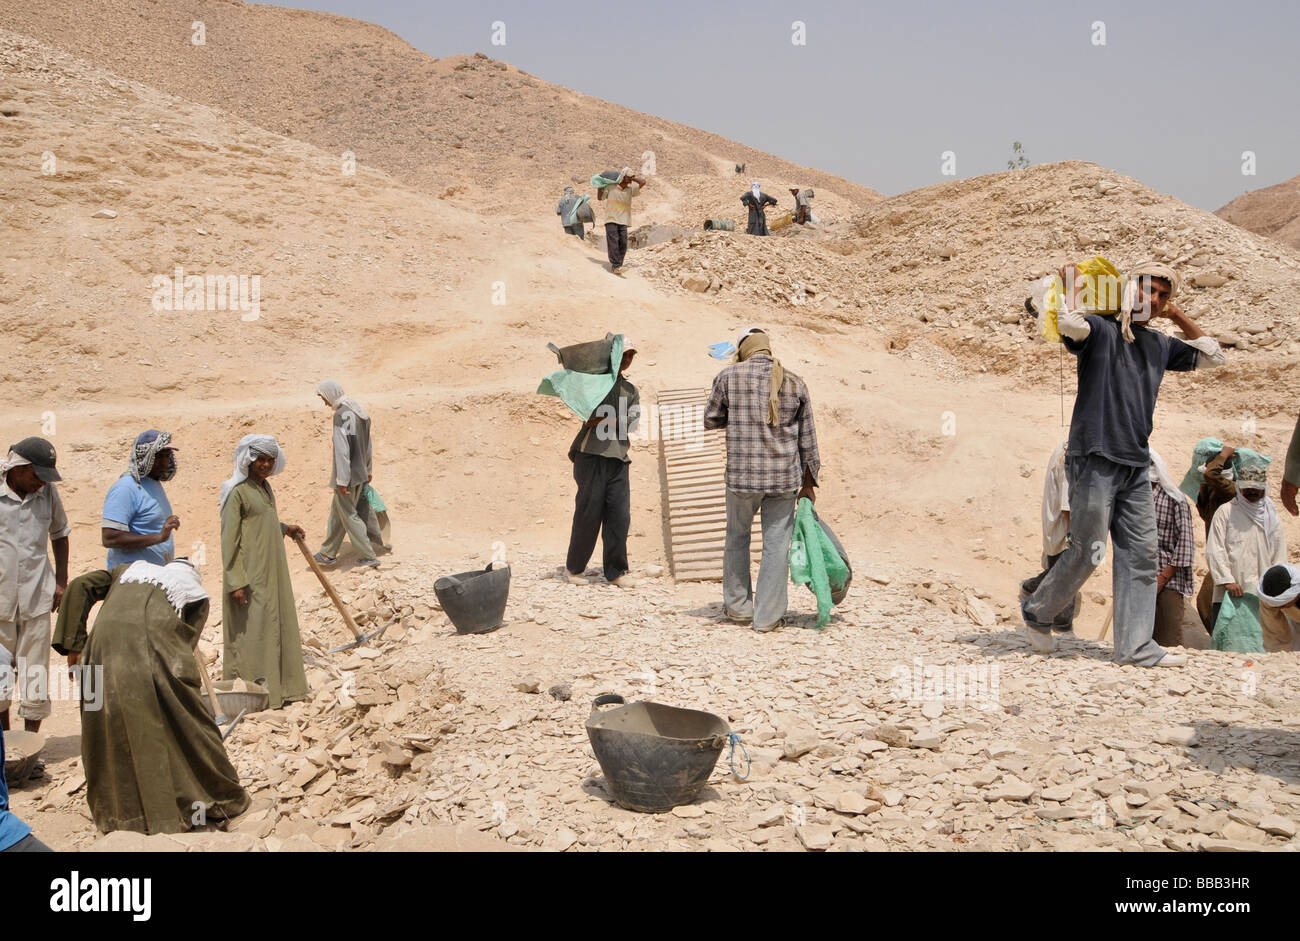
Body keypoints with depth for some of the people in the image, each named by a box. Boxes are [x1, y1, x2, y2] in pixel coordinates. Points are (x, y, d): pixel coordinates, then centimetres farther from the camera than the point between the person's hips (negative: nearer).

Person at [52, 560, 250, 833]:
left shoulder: (128, 570, 34)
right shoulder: (196, 593, 25)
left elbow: (80, 586, 19)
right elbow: (185, 645, 15)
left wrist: (74, 645, 17)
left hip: (105, 641, 3)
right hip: (155, 649, -2)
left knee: (114, 733, 18)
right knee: (186, 726, 12)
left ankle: (123, 812, 26)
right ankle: (222, 799, 23)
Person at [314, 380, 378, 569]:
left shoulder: (341, 415, -21)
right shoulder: (360, 411, 7)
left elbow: (342, 449, -23)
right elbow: (367, 443, 15)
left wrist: (342, 480, -20)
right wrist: (367, 470, 23)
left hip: (347, 476, -9)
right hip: (360, 474, 9)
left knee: (349, 516, 3)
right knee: (337, 513, 19)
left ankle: (369, 557, 6)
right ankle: (328, 553, 28)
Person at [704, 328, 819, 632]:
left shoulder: (729, 377, -3)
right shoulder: (795, 383, 4)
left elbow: (710, 419, 8)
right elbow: (807, 439, 7)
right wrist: (808, 484, 13)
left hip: (742, 475, -1)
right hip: (785, 477, 1)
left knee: (737, 537, 18)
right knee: (776, 545, 6)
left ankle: (738, 605, 27)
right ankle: (768, 616, 9)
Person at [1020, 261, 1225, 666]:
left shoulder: (1159, 344, 17)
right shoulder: (1100, 329, -5)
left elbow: (1211, 355, 29)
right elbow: (1071, 325, -29)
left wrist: (1178, 316, 20)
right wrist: (1073, 285, -13)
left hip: (1137, 466, 7)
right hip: (1095, 461, -7)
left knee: (1141, 556, 5)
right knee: (1087, 552, -6)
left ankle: (1135, 646, 10)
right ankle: (1036, 613, 17)